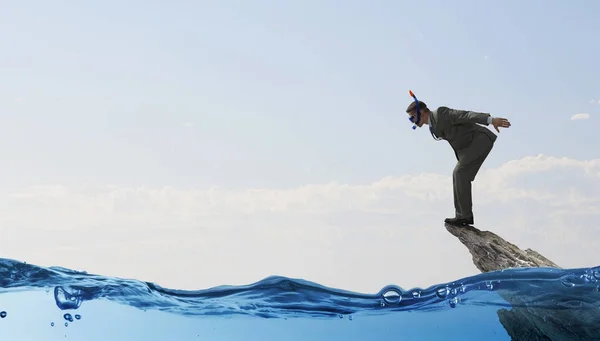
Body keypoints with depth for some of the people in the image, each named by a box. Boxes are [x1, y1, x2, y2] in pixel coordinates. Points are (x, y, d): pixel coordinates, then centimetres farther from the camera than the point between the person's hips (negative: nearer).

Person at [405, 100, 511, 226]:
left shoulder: (440, 113, -17)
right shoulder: (434, 125, 13)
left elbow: (466, 115, -25)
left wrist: (491, 120, -35)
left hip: (480, 139, -10)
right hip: (471, 145, 10)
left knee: (460, 173, -15)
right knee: (458, 175, 6)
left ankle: (464, 215, -13)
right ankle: (465, 215, 8)